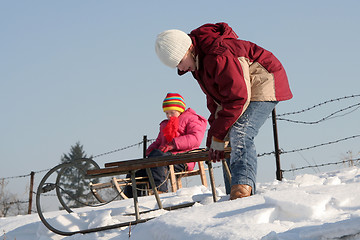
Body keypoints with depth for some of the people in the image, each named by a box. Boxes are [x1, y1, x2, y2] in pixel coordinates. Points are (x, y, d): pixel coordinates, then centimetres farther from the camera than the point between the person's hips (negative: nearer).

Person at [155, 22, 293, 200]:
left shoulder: (219, 57, -32)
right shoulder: (198, 60, 0)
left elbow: (237, 98, -29)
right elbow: (214, 98, 9)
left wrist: (219, 136, -22)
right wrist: (214, 135, 2)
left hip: (263, 87, -10)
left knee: (240, 135, -27)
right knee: (230, 142, 4)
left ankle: (243, 186, -39)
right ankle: (234, 196, 4)